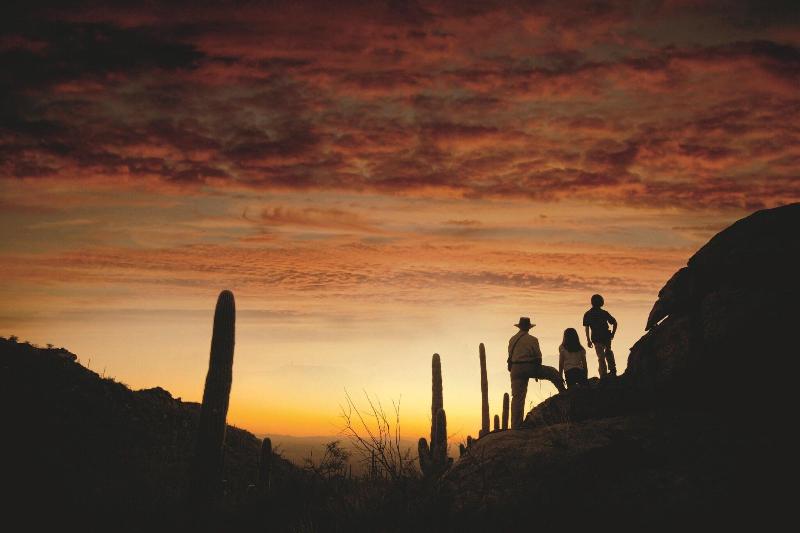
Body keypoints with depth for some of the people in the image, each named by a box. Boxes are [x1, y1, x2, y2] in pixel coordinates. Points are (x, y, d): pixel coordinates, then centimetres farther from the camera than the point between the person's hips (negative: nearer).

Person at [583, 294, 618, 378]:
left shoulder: (588, 314, -1)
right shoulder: (604, 312, 2)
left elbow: (587, 328, -6)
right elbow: (614, 323, -2)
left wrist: (588, 340, -3)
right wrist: (612, 334, 10)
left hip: (596, 338, -2)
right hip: (606, 336, 2)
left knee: (601, 357, 5)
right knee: (608, 352, 27)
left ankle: (604, 375, 3)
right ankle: (612, 370, 25)